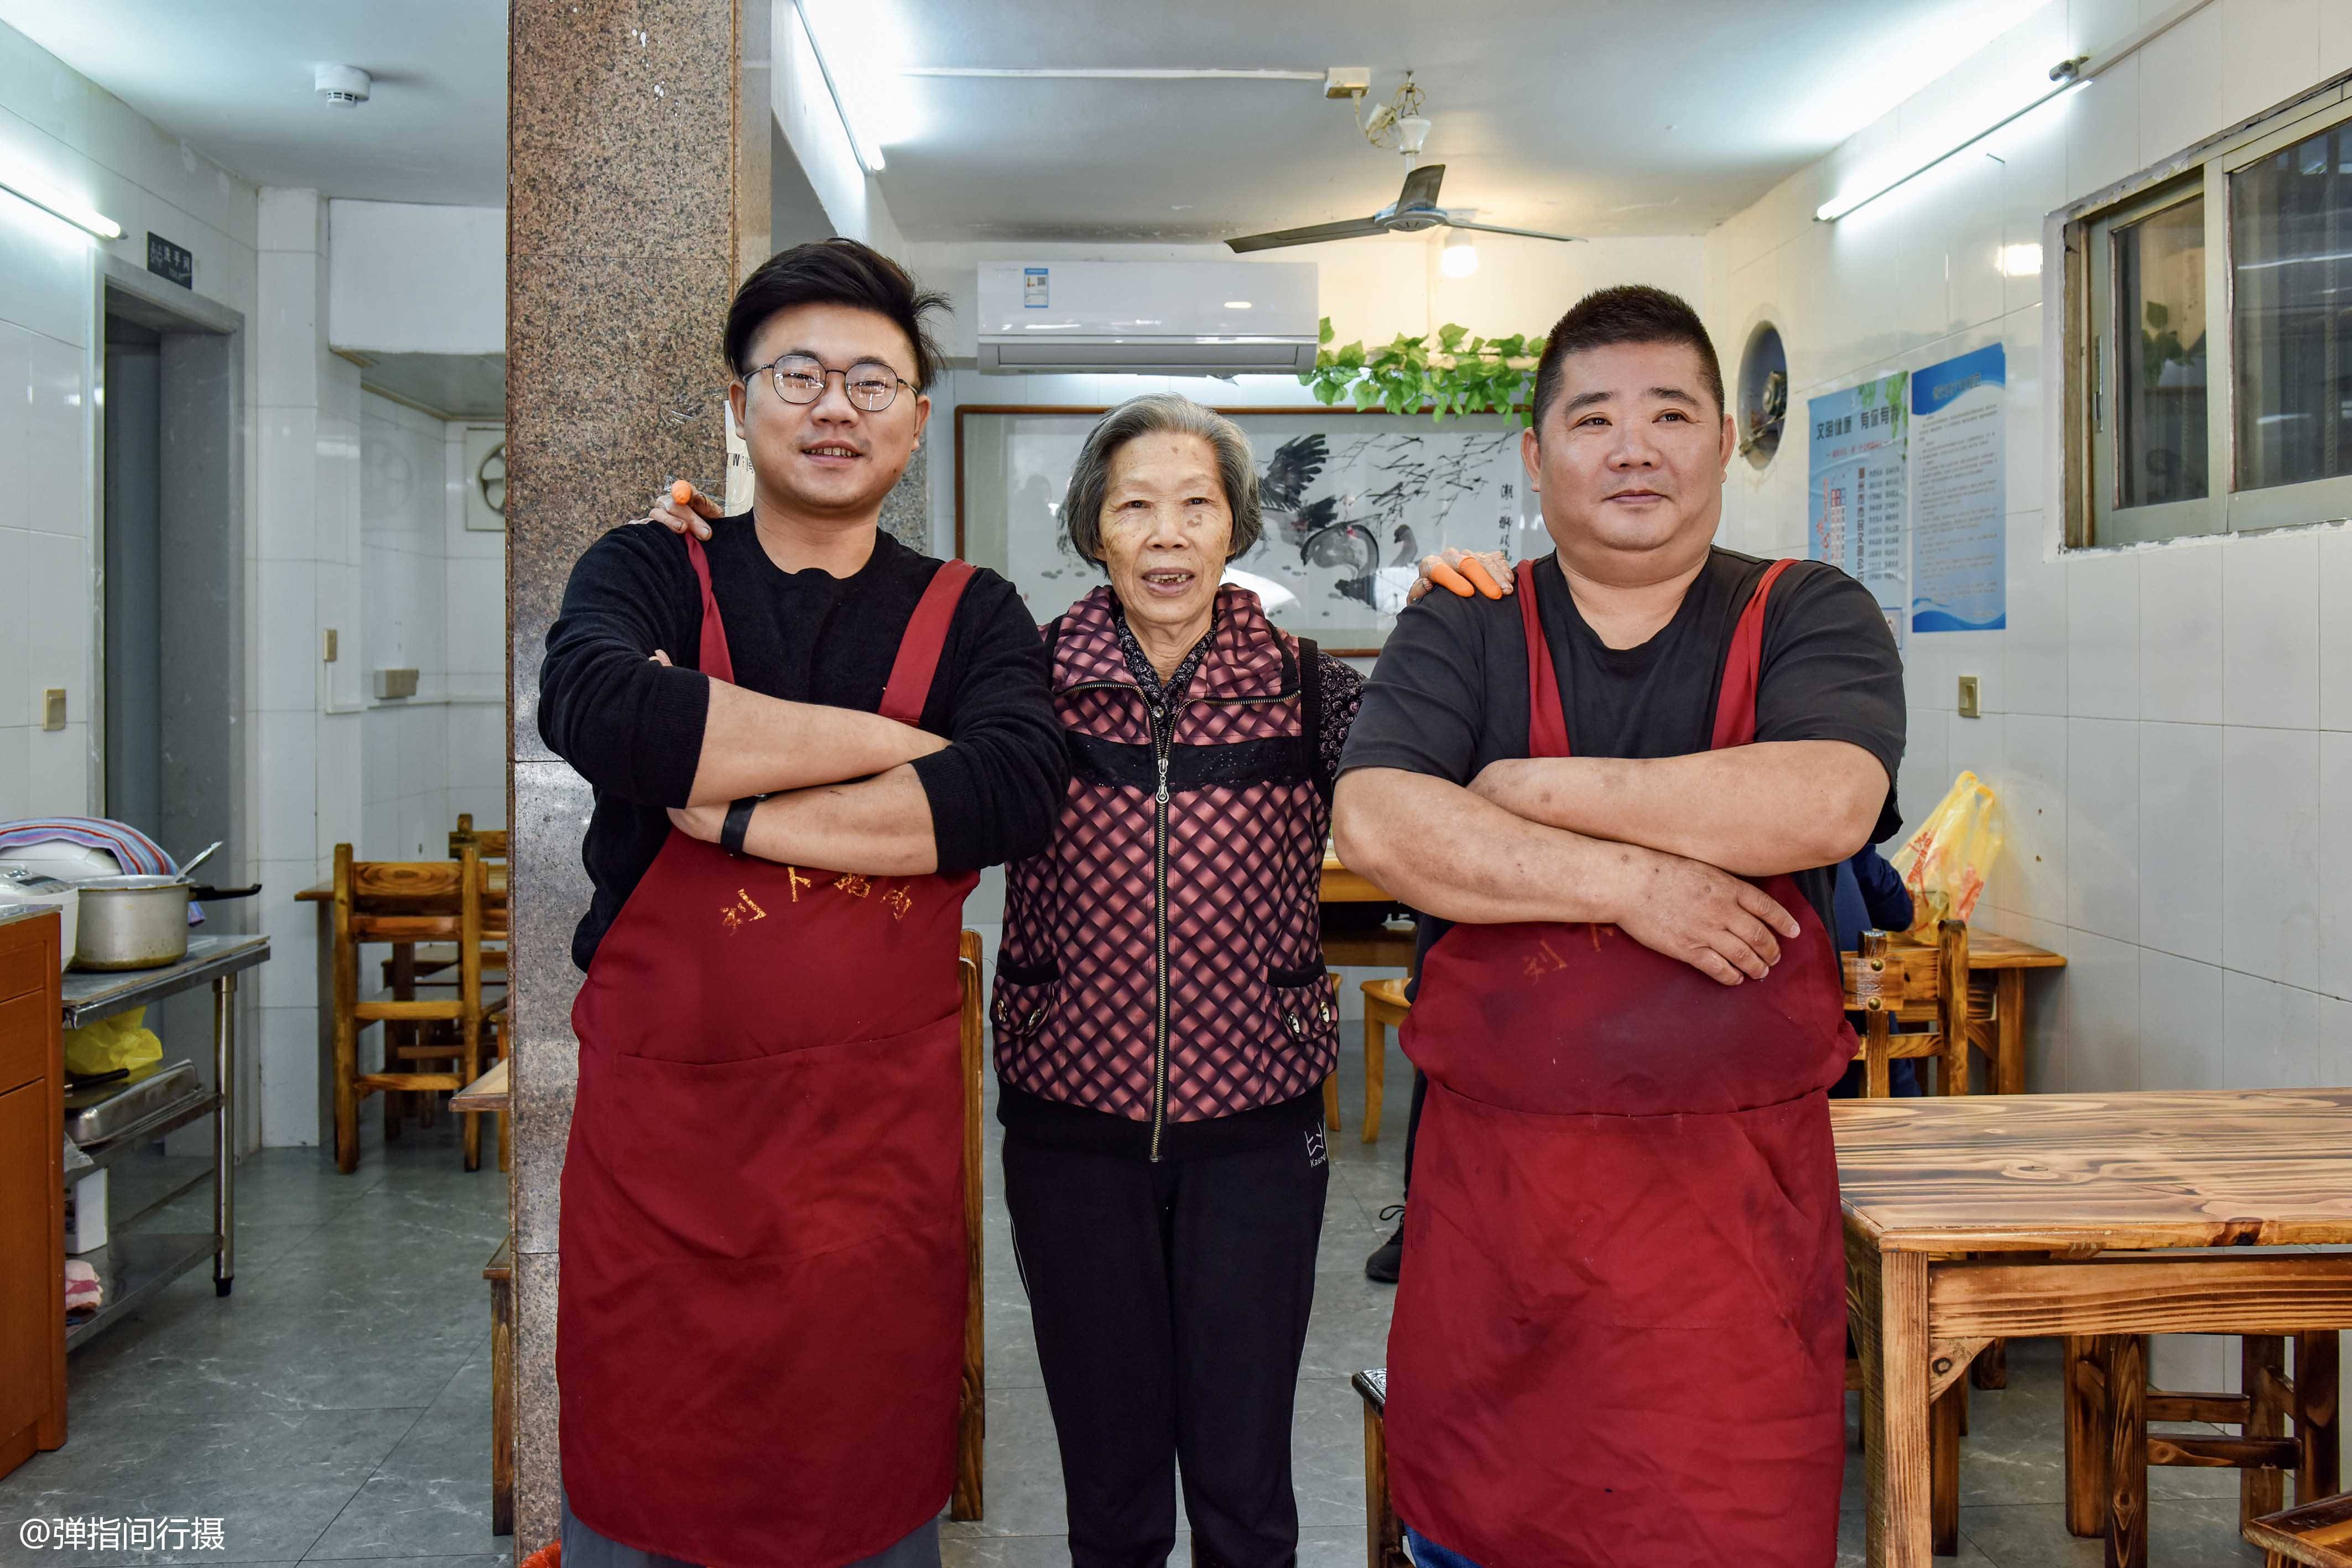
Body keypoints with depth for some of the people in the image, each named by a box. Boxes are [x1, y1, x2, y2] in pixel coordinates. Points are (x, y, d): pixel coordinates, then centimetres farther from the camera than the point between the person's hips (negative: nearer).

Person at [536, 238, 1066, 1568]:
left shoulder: (971, 613, 5)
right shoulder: (647, 575, 4)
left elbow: (1019, 792, -16)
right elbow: (596, 711, -20)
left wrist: (731, 806, -18)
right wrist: (893, 740, -16)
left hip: (884, 1142, 0)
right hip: (658, 1128, 0)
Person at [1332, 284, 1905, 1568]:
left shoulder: (1812, 618, 3)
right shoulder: (1460, 633, 5)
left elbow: (1823, 803, -17)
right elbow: (1373, 824, -12)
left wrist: (1538, 789, -12)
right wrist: (1632, 883, -17)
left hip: (1734, 1193, -1)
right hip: (1491, 1178, 1)